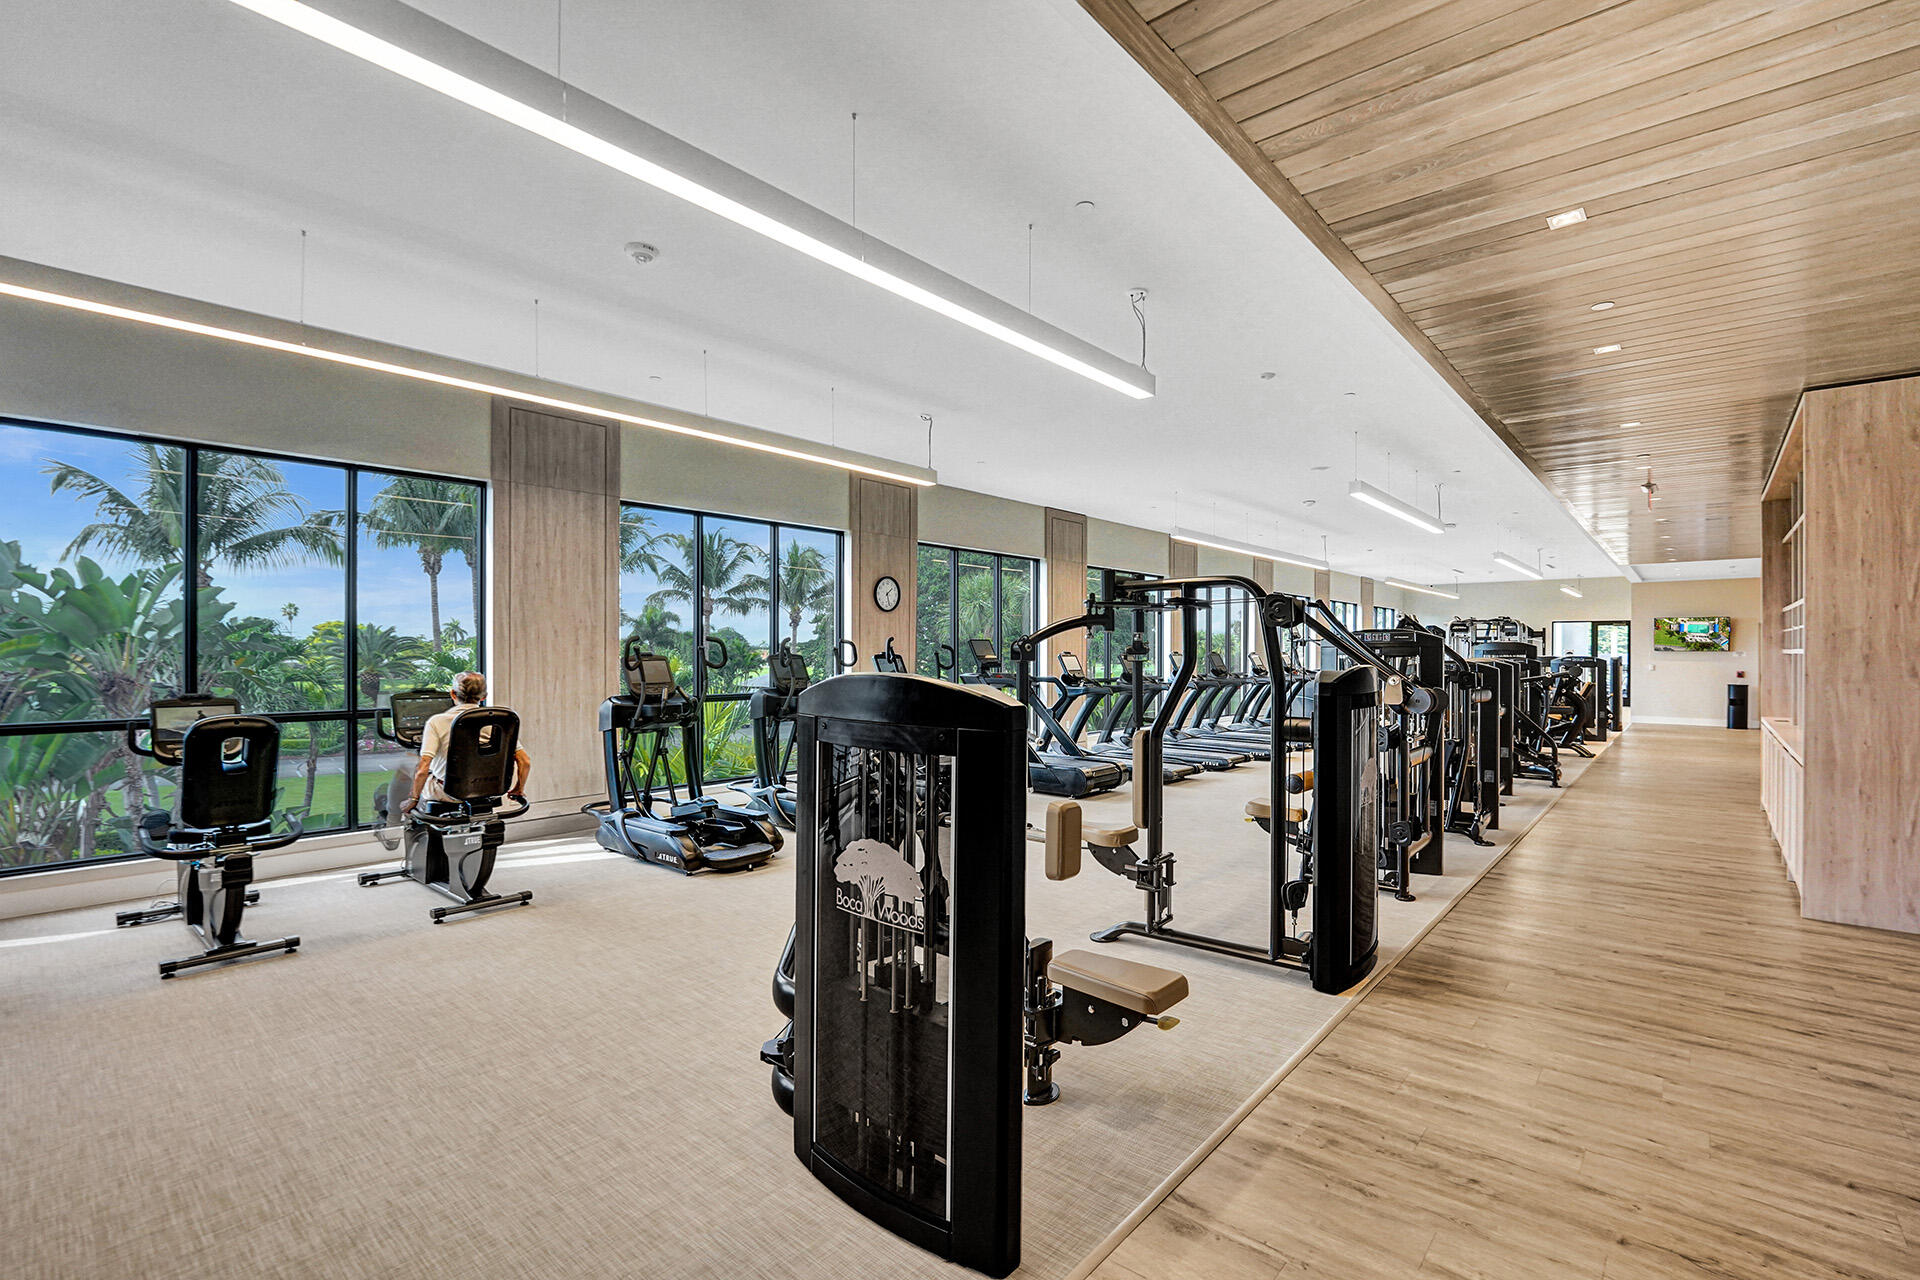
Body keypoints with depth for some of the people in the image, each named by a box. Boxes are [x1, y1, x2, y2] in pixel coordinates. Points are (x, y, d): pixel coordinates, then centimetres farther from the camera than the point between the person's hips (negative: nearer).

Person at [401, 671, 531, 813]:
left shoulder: (437, 722, -16)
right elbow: (525, 762, -13)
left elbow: (423, 769, -22)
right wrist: (519, 790, 3)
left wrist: (413, 799, -6)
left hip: (448, 795, -3)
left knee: (416, 768, 29)